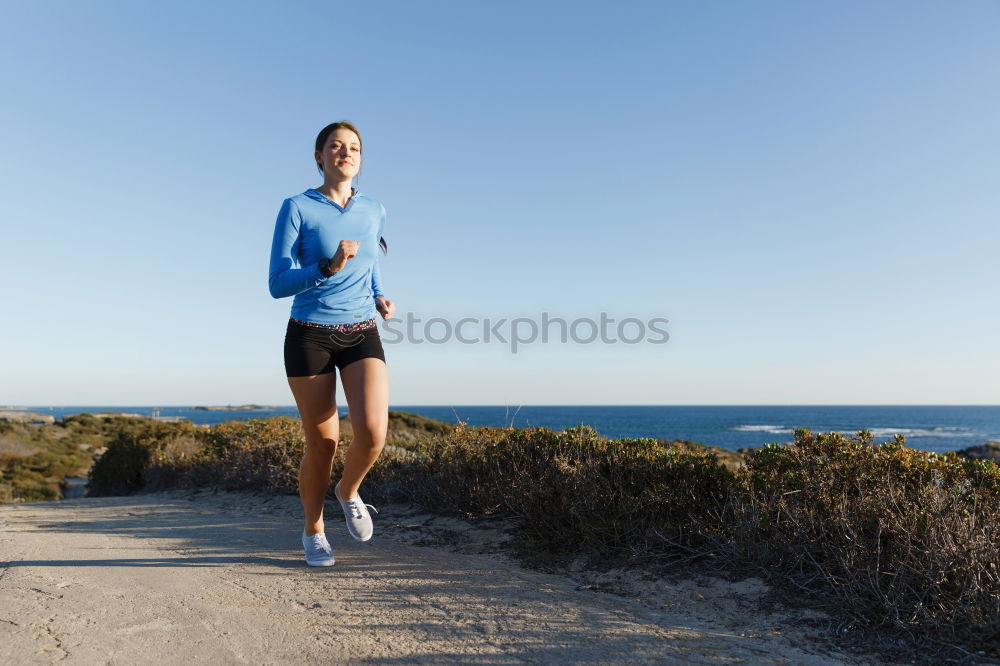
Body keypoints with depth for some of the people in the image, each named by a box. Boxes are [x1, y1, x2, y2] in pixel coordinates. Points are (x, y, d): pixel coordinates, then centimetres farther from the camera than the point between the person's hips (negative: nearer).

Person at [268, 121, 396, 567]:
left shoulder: (374, 211, 8)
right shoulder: (296, 208, -4)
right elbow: (278, 285, -10)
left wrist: (380, 299, 6)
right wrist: (329, 267, -26)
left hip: (363, 336, 3)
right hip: (310, 337, -2)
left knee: (373, 433, -18)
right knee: (323, 443, 4)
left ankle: (349, 491, 17)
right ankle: (313, 530, 30)